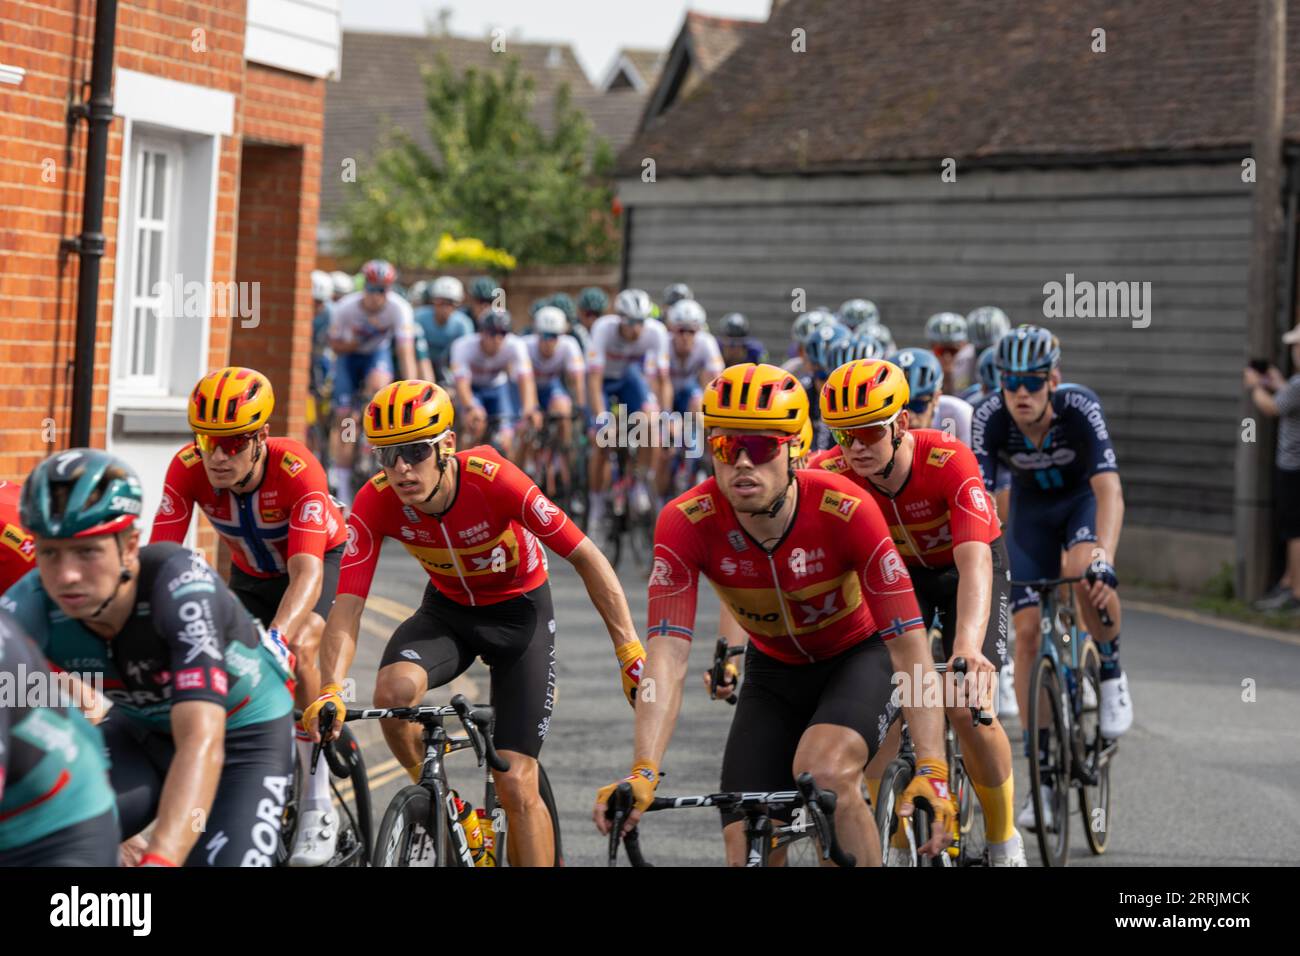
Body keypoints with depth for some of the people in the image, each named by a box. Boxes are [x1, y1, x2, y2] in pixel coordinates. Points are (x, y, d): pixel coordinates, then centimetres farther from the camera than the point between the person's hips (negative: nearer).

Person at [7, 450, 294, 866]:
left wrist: (159, 860, -61)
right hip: (143, 730, 3)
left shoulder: (179, 583, -37)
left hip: (243, 734, -3)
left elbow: (202, 742, -47)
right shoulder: (33, 605, -27)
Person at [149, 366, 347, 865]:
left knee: (299, 650, -31)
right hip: (251, 572, 4)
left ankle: (318, 805, -19)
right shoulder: (187, 469, -29)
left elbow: (306, 575, -49)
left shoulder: (298, 471, -39)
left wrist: (275, 641, -67)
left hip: (321, 559, -4)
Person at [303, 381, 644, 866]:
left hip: (520, 612, -2)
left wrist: (630, 653, -25)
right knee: (394, 690, -31)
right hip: (447, 610, 2)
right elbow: (347, 605, -27)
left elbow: (586, 558, -24)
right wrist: (331, 690, -44)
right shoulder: (375, 503, -25)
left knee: (516, 784, -10)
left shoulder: (493, 480, -32)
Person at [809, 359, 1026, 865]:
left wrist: (967, 648, -64)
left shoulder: (950, 462, -37)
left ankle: (1004, 843, 6)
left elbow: (975, 563, -48)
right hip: (894, 571, 3)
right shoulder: (827, 473, -29)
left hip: (964, 566, -2)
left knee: (966, 708, -16)